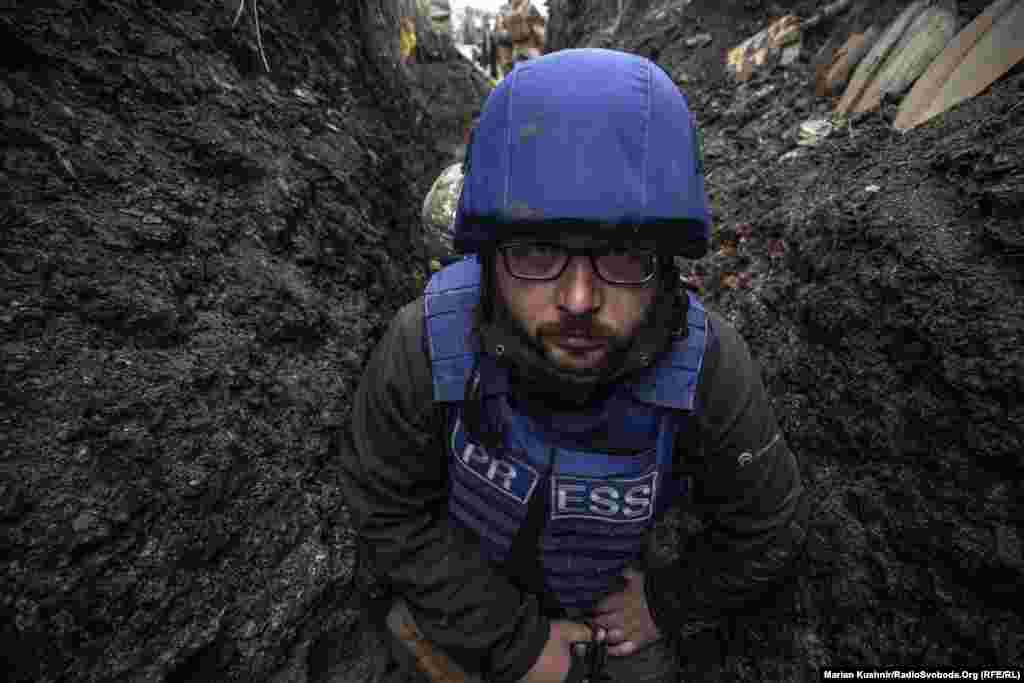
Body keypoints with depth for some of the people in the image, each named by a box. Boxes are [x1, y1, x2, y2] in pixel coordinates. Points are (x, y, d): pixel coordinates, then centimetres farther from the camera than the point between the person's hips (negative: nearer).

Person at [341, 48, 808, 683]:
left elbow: (765, 533, -16)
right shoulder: (426, 345, -38)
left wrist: (669, 603, -6)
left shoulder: (710, 367, -35)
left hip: (615, 577, 1)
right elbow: (390, 511, -22)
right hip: (480, 577, 0)